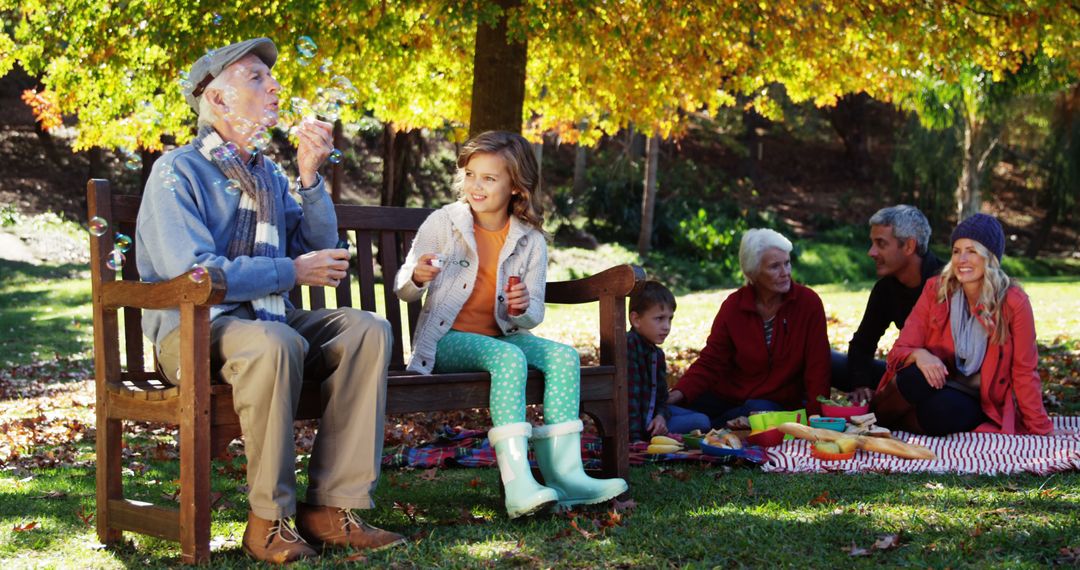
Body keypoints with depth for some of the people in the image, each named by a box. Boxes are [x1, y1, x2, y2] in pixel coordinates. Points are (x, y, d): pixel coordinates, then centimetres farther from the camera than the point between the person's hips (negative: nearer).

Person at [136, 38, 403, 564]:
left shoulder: (267, 173, 16)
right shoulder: (178, 173, -7)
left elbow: (321, 253, 12)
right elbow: (194, 273, -20)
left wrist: (310, 176, -1)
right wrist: (292, 271, -13)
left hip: (266, 319, 7)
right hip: (192, 329, -7)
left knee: (368, 330, -16)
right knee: (274, 342, -37)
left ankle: (332, 507, -21)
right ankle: (269, 519, -26)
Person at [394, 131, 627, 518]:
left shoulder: (530, 240, 4)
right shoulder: (442, 223, -2)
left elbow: (534, 315, 6)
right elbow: (403, 291, -3)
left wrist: (523, 309, -19)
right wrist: (417, 277, -27)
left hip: (502, 337, 4)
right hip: (446, 340, -4)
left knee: (564, 356, -21)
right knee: (509, 357, -34)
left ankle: (564, 472, -27)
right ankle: (518, 485, -46)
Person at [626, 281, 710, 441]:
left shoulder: (657, 353, 9)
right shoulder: (629, 346, -22)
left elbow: (661, 396, 12)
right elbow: (630, 394, -27)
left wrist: (661, 415, -11)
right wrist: (635, 437, -30)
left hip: (652, 412, 10)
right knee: (701, 422, -11)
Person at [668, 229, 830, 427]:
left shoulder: (809, 303, -8)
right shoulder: (733, 305, -1)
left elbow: (817, 368, -8)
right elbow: (711, 363, -3)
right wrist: (680, 393, -22)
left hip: (780, 403, -1)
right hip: (728, 395, 1)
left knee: (759, 410, -37)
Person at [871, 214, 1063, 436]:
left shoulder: (1013, 302, -11)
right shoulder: (936, 290, -4)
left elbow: (1024, 372, -4)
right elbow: (899, 351, -6)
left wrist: (1042, 433, -3)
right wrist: (919, 355, -29)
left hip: (982, 405, -2)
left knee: (946, 409, -36)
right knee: (919, 377, -33)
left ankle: (899, 421, -10)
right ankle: (878, 418, -8)